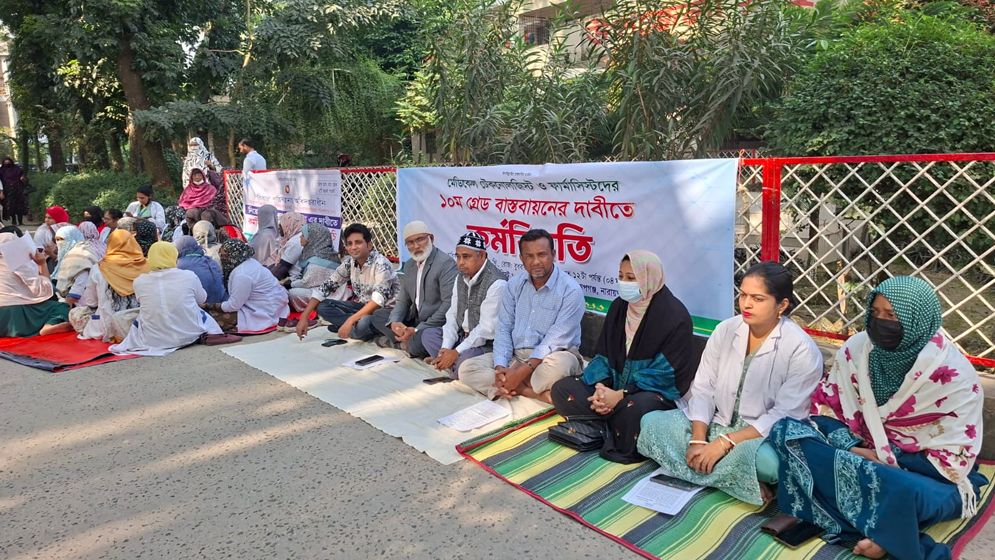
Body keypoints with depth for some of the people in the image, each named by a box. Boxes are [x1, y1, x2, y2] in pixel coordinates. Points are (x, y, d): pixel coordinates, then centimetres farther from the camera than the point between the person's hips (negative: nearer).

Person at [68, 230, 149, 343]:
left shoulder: (99, 269, -1)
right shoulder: (145, 266, -1)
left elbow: (90, 302, 10)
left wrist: (79, 305, 33)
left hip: (110, 328, -2)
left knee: (75, 313, 20)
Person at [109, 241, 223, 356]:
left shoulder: (139, 282, -8)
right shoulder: (189, 276, -12)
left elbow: (141, 304, 10)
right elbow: (202, 299, 5)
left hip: (153, 340, 1)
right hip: (189, 335, -1)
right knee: (203, 314, 30)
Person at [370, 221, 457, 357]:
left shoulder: (446, 263, -15)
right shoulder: (409, 265, 12)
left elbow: (449, 304, -22)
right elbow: (403, 300, 14)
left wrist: (418, 330, -23)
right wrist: (394, 322, -9)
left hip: (437, 324, -8)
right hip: (415, 318, 8)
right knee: (378, 315, 7)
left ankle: (406, 343, -2)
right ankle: (407, 340, -9)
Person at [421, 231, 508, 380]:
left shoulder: (497, 284, -22)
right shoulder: (461, 278, 8)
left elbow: (487, 329, -24)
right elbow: (452, 315, 5)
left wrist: (456, 352, -22)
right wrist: (445, 348, -9)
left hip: (486, 344, -9)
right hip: (462, 336, 9)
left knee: (464, 361, -33)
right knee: (428, 334, 3)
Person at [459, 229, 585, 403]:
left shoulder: (570, 290, -13)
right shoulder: (514, 284, 4)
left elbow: (555, 340, -19)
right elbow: (503, 328, 2)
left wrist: (522, 372, -25)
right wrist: (500, 367, -15)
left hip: (549, 357, -6)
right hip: (515, 356, 6)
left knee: (556, 364, -40)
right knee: (467, 368, -15)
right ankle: (537, 393, -22)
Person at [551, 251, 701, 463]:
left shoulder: (674, 315, -15)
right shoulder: (618, 306, 5)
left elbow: (664, 373, -18)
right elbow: (603, 354, 6)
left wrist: (621, 395, -24)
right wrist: (601, 386, -14)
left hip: (657, 390, -7)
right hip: (615, 383, 7)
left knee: (634, 407, -40)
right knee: (562, 388, -10)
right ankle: (613, 425, -20)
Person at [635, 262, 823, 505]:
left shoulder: (803, 350, -14)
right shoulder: (725, 330, -1)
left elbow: (784, 416, -19)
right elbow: (703, 389, -1)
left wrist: (724, 442, -24)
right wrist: (698, 440, -17)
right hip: (715, 425, 5)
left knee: (770, 460, -40)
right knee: (650, 421, -15)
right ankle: (740, 481, -17)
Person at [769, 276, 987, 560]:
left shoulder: (954, 374, -17)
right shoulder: (858, 347, -6)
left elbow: (955, 462, -15)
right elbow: (827, 406, 2)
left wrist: (886, 461, -19)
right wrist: (849, 448, -16)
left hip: (927, 475, -5)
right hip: (862, 452, 6)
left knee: (903, 492, -42)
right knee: (786, 431, -19)